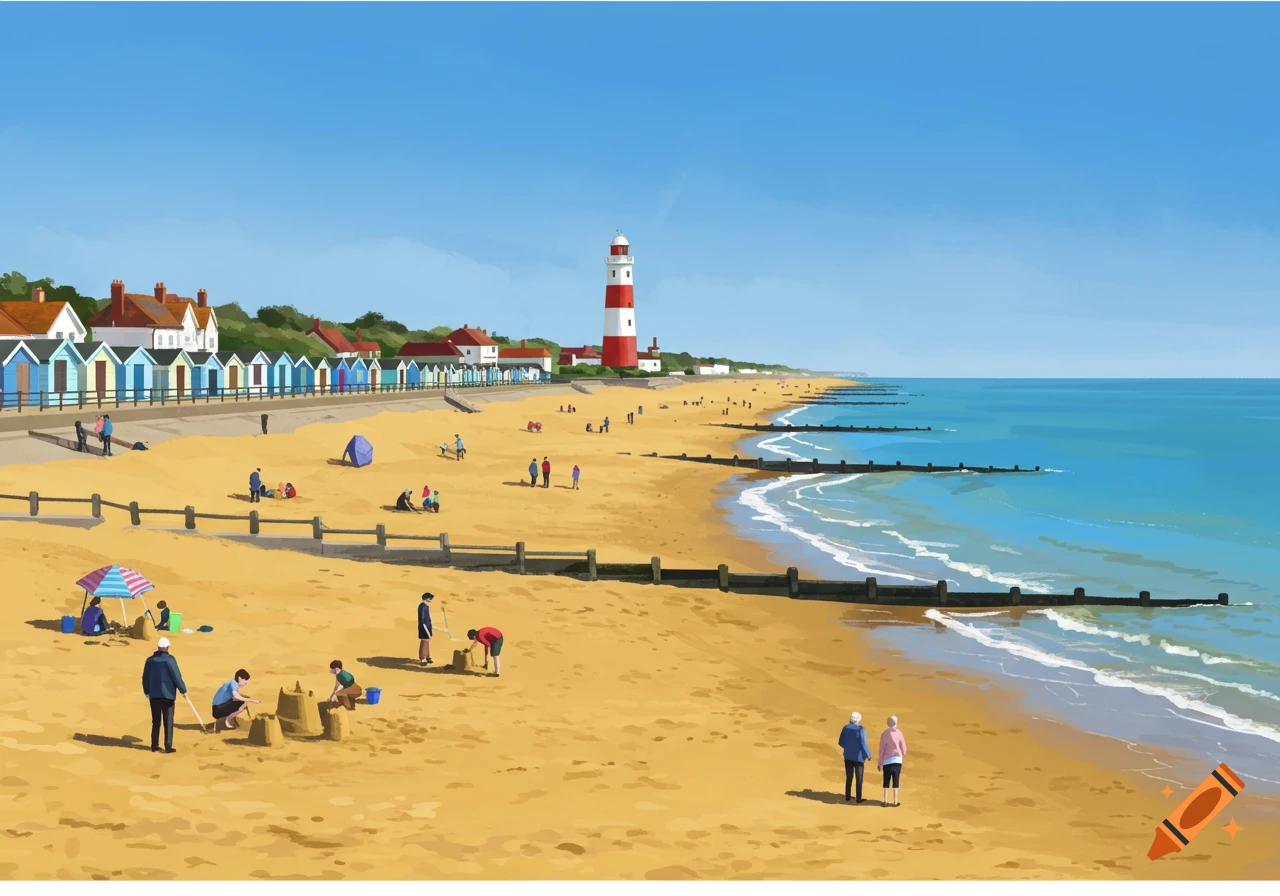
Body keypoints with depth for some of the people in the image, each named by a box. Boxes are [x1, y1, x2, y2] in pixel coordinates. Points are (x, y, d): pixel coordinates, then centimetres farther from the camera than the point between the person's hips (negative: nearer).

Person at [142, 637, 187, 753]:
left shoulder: (150, 660, 3)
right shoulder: (169, 659, -12)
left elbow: (145, 677, 10)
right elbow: (176, 676, -12)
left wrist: (147, 691, 24)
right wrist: (183, 690, -2)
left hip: (154, 695, 4)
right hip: (167, 695, -4)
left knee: (156, 721, 12)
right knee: (168, 721, 2)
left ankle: (154, 746, 14)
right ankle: (168, 746, -1)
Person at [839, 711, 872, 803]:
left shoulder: (845, 728, -3)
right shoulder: (861, 729, -17)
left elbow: (841, 742, 2)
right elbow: (863, 744, -18)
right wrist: (868, 755, -2)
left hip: (848, 756, 4)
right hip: (858, 757, -4)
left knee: (849, 777, 16)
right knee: (859, 778, 8)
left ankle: (847, 796, 19)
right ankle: (859, 798, 10)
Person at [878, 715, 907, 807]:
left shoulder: (885, 734, -5)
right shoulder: (899, 733, -5)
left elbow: (881, 749, -3)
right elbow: (903, 748, 0)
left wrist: (879, 763, 6)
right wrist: (903, 754, 24)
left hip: (886, 761, 0)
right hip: (897, 759, 0)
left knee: (886, 781, 8)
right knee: (896, 781, 6)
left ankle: (886, 801, 7)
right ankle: (895, 801, 7)